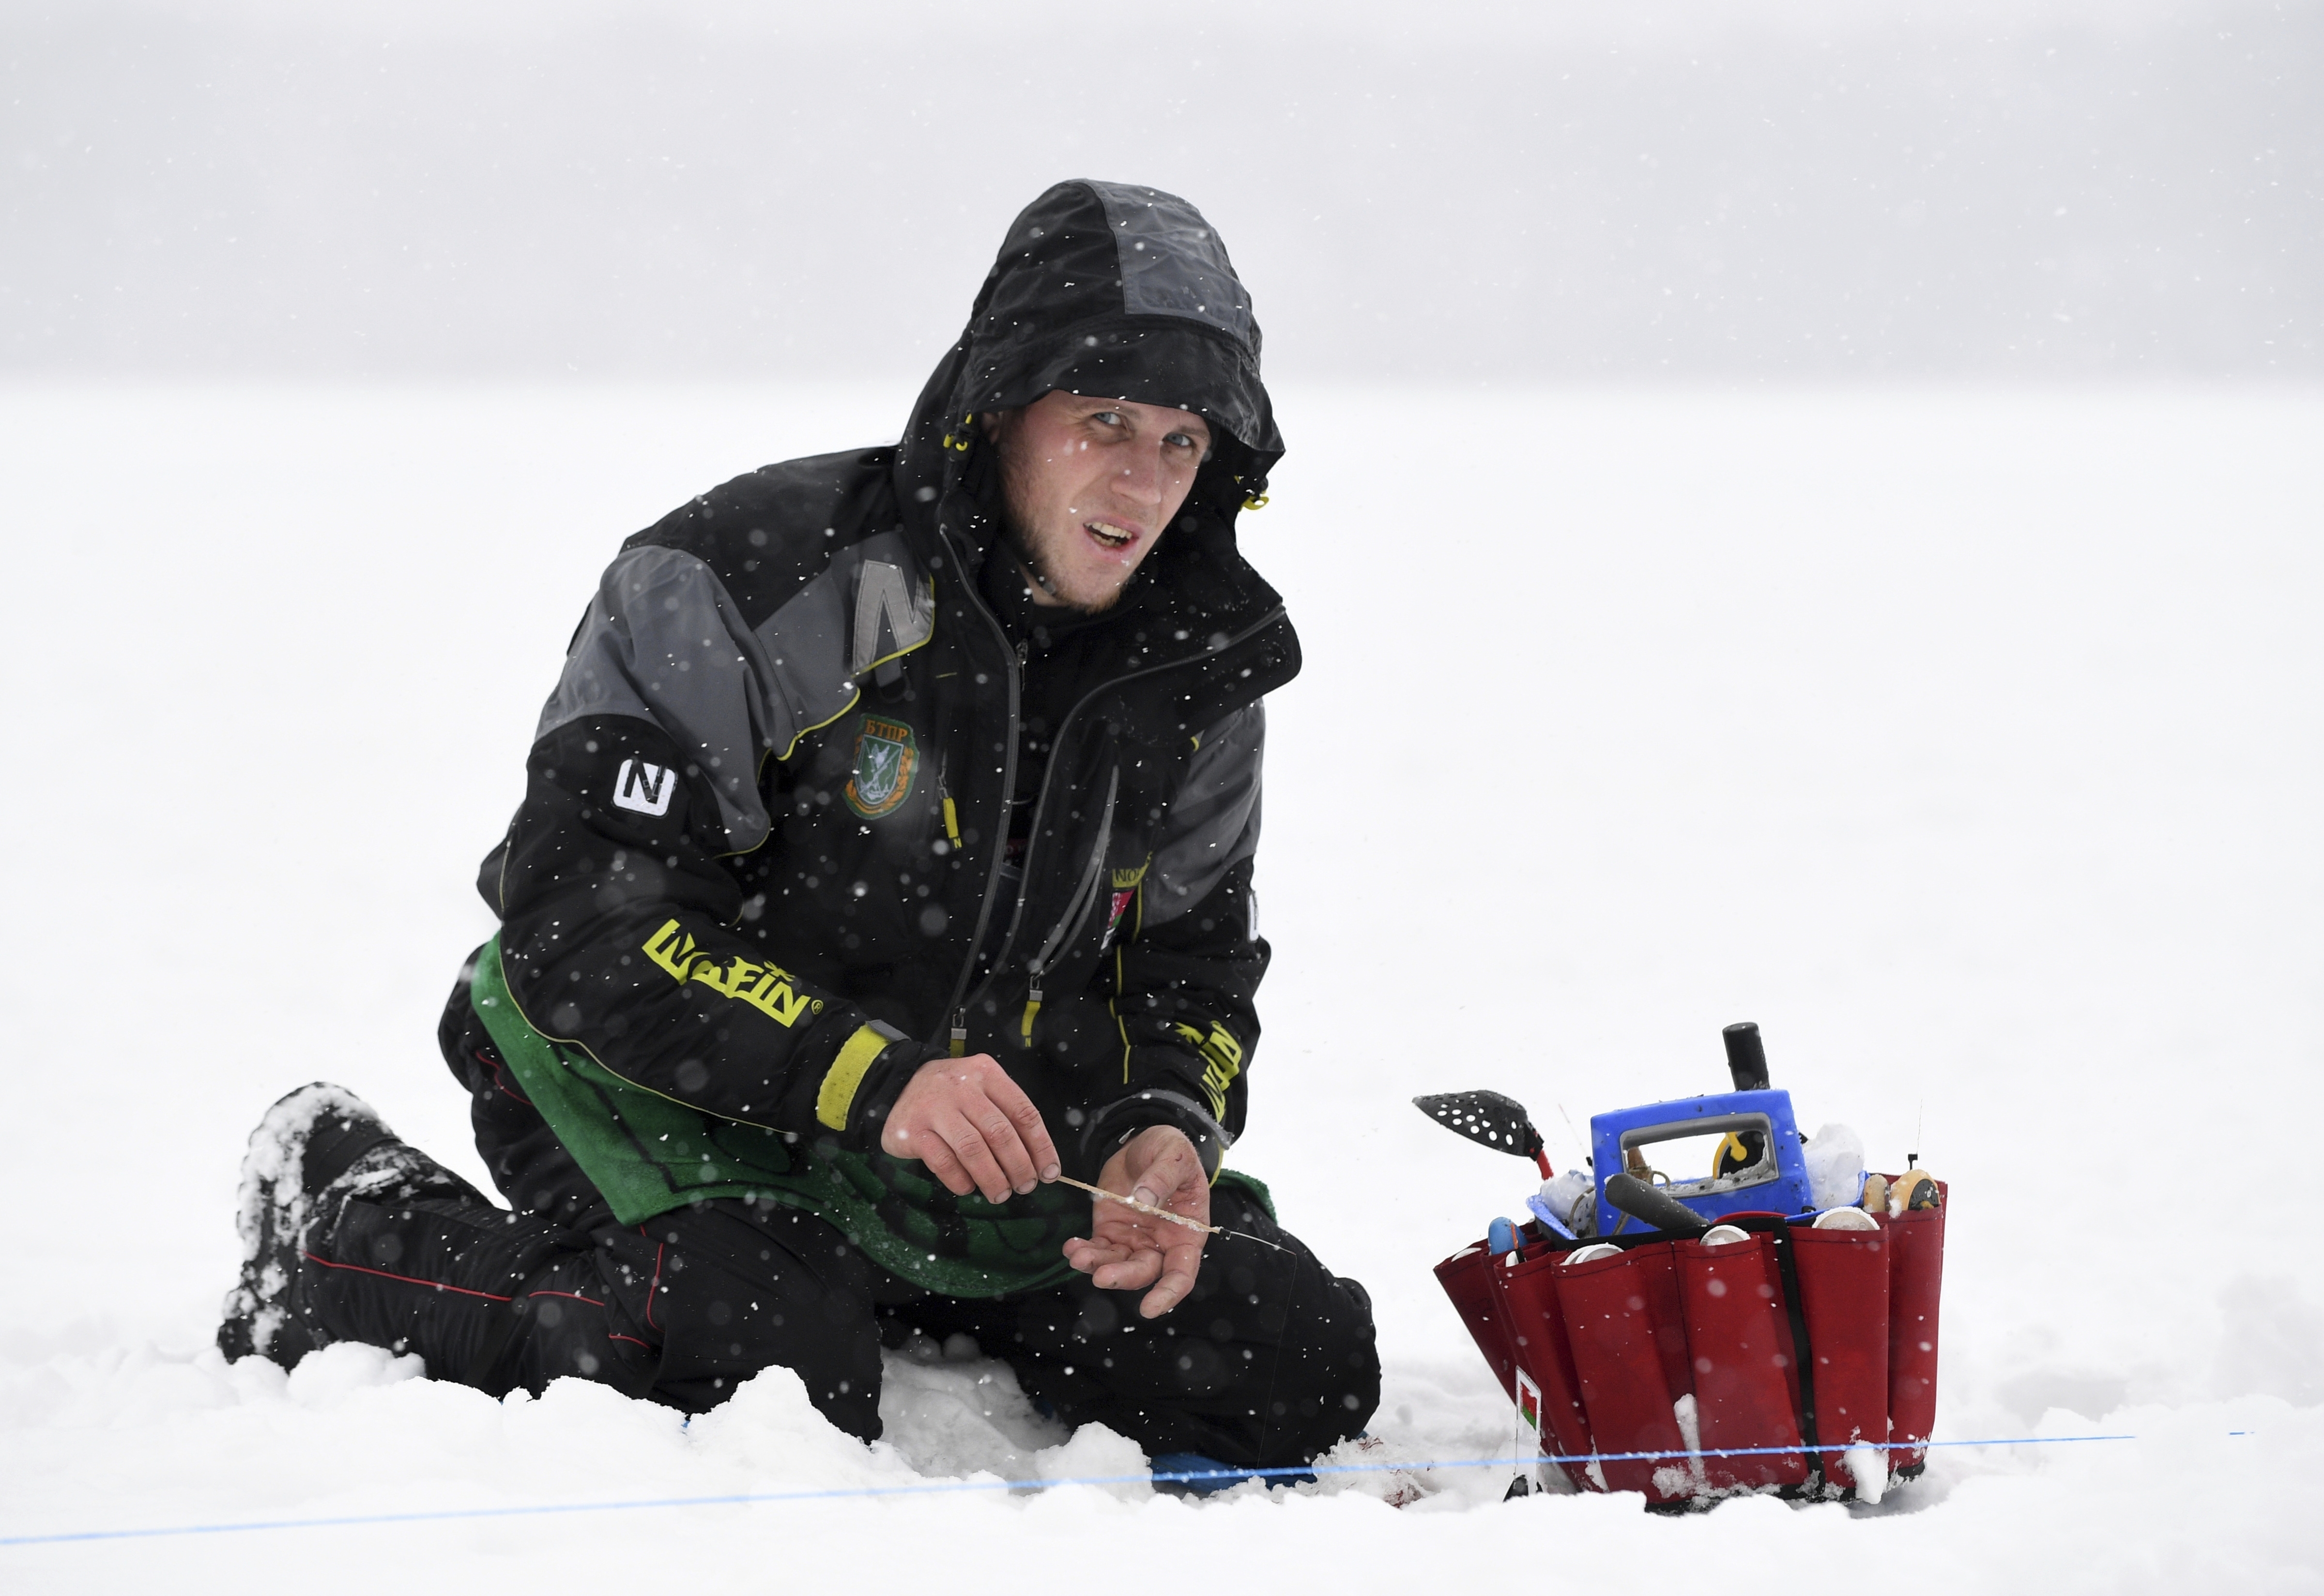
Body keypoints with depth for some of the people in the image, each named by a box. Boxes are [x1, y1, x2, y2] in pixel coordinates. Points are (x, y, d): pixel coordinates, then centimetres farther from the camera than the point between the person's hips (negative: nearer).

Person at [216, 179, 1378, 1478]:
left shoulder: (1196, 665, -2)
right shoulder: (748, 583, -22)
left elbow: (1193, 967, 9)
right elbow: (581, 929, -25)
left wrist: (1167, 1127, -16)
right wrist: (868, 1076, -36)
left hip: (983, 1124, 6)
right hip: (675, 1084, -6)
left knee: (1307, 1365, -4)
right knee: (780, 1369, -36)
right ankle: (347, 1240, -10)